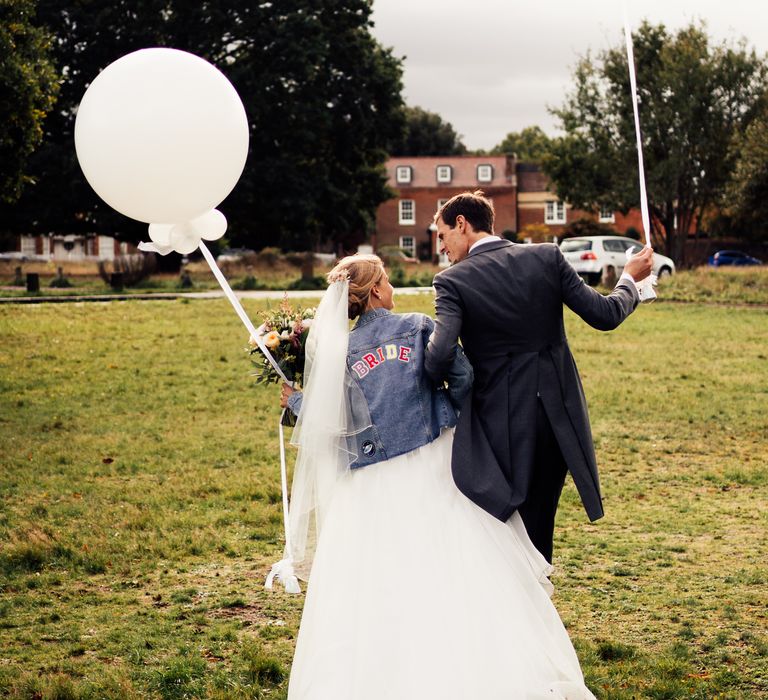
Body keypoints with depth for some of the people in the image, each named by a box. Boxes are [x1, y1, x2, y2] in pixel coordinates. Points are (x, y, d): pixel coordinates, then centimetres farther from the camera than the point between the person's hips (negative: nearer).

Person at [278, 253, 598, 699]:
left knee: (378, 580, 6)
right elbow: (464, 376, -8)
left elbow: (326, 421, 4)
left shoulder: (337, 351, 4)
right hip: (434, 465, -1)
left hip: (373, 486, 1)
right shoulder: (418, 327, -1)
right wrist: (445, 410, 11)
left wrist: (294, 401, 23)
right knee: (455, 570, 5)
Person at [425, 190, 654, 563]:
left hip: (500, 422, -3)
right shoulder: (547, 257, -1)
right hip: (558, 416, 3)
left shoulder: (453, 281, -10)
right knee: (538, 524, 16)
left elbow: (439, 355, -23)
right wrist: (630, 278, 20)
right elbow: (605, 314, 1)